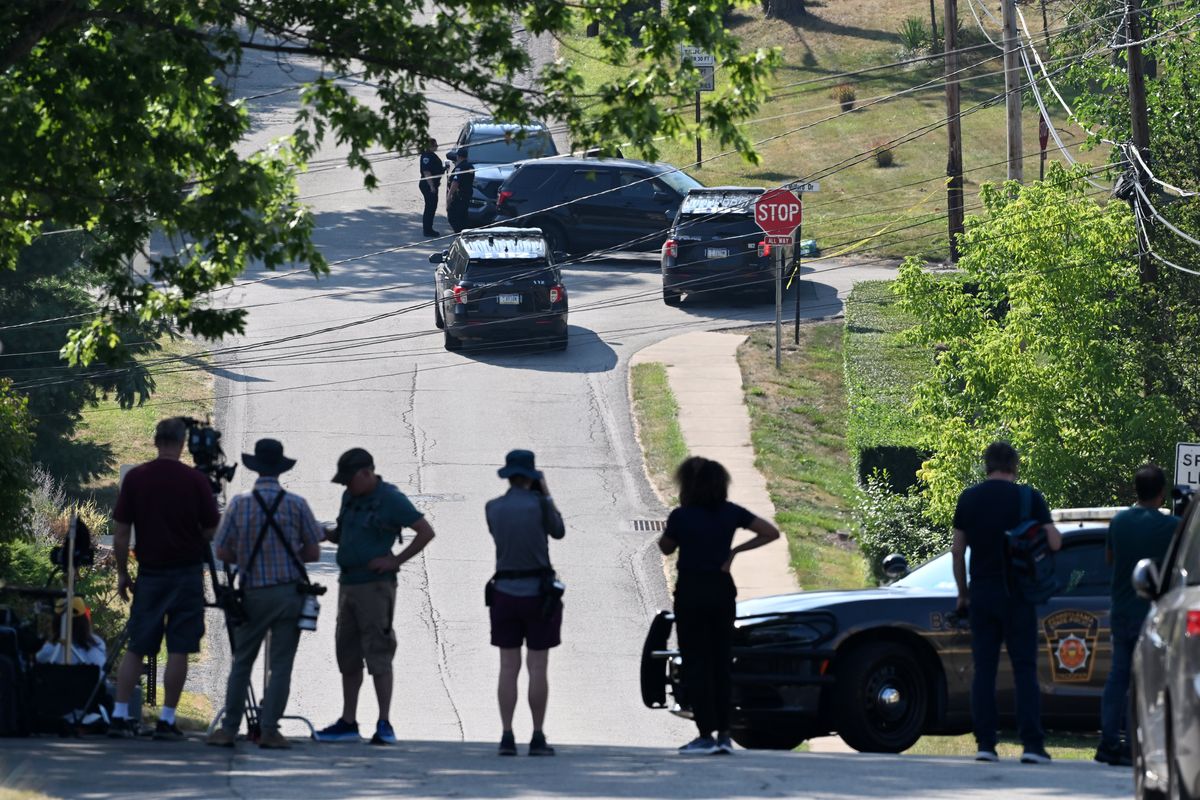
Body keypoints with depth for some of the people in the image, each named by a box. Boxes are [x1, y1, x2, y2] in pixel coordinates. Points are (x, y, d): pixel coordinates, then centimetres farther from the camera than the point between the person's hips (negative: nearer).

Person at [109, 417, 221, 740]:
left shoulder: (135, 478, -2)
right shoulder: (195, 480, -7)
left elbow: (121, 533, -1)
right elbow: (212, 531, -1)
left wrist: (122, 574, 9)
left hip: (149, 573, 2)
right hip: (187, 573, -2)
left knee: (136, 648, 8)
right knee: (179, 650, 2)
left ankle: (120, 716, 1)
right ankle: (167, 720, 0)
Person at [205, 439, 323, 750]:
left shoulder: (239, 505, -4)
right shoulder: (296, 505, -5)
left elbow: (222, 553, 0)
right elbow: (313, 552, 0)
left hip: (253, 595, 1)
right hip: (289, 593, -1)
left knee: (241, 663, 11)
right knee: (281, 665, 2)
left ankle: (229, 729, 10)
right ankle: (269, 730, -2)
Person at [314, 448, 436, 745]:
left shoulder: (390, 499, -10)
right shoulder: (350, 497, 13)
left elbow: (426, 531, -11)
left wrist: (396, 560, -14)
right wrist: (325, 534, 4)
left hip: (375, 585, -8)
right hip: (348, 584, 8)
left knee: (378, 654, -9)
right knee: (348, 654, 9)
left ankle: (385, 725, -7)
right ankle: (348, 723, 14)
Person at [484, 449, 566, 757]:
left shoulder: (493, 508, 0)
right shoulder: (538, 503, -10)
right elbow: (558, 532, 7)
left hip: (504, 593, 3)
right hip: (538, 592, -3)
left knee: (508, 667, 6)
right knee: (538, 668, 1)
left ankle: (507, 736, 2)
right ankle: (538, 738, 1)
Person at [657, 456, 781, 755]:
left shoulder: (681, 516, -11)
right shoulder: (731, 513, 1)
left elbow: (666, 548, 5)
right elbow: (771, 533, 2)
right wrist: (735, 551, 2)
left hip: (691, 592, -5)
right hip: (722, 590, 5)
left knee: (696, 664, -1)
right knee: (721, 663, 10)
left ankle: (706, 735, -6)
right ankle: (724, 734, 9)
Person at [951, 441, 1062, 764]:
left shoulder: (969, 499, 5)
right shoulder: (1029, 498, -4)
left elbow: (957, 550, 6)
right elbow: (1054, 542, -9)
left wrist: (962, 592, 15)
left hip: (981, 591, 2)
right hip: (1017, 593, -2)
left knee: (984, 669, 6)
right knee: (1025, 669, 0)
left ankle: (985, 744, 0)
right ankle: (1032, 744, -6)